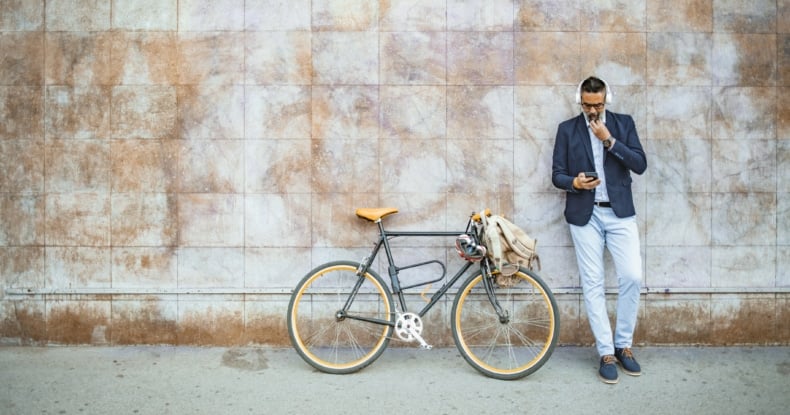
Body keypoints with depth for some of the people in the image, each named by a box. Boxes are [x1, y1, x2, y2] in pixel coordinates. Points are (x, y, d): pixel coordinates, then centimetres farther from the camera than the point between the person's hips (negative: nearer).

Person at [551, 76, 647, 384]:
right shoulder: (567, 129, 5)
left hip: (620, 212, 1)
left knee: (632, 277, -6)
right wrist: (574, 182, -19)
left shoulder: (624, 123, 7)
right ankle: (606, 353, 9)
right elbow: (557, 174, 3)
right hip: (584, 214, -1)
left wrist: (610, 140, -13)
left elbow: (640, 165, -3)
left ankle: (623, 345, 14)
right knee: (592, 284, 0)